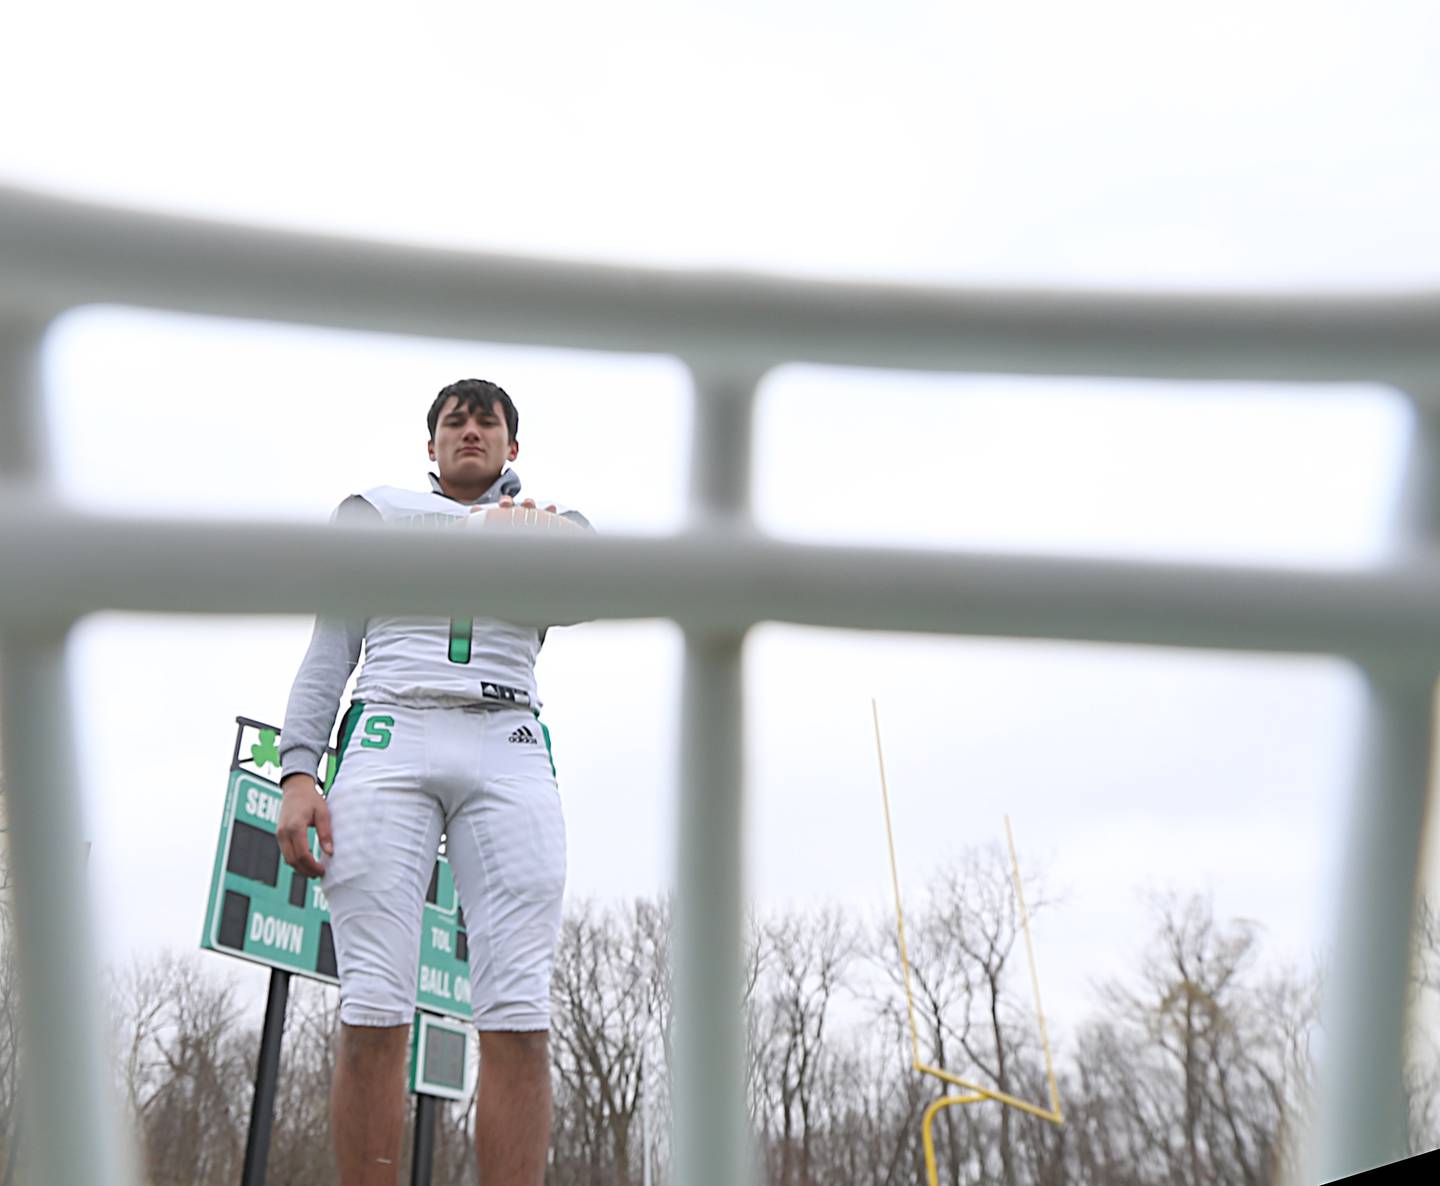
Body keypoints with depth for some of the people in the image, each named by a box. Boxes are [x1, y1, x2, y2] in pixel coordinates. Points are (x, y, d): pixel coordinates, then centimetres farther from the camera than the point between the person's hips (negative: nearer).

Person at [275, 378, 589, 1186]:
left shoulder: (549, 523, 23)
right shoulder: (377, 516, 22)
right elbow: (329, 654, 14)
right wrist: (297, 773, 0)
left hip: (510, 754, 1)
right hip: (389, 743, 0)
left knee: (520, 1020, -12)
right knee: (374, 1015, -11)